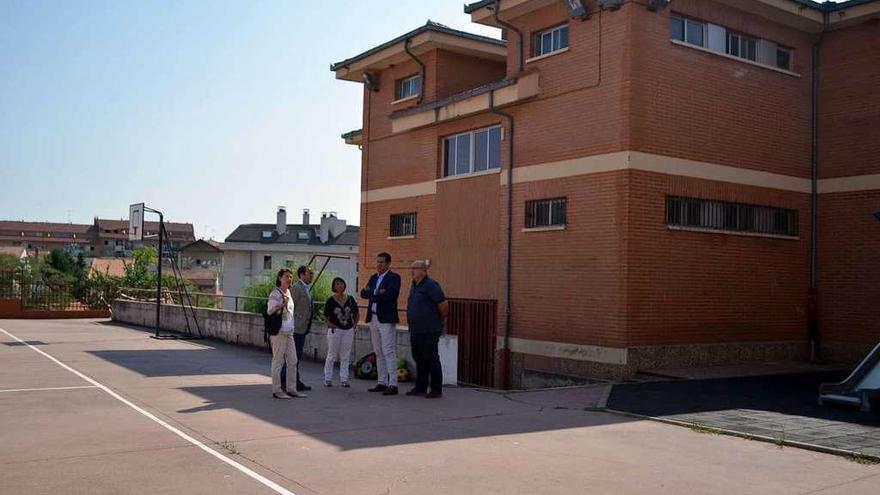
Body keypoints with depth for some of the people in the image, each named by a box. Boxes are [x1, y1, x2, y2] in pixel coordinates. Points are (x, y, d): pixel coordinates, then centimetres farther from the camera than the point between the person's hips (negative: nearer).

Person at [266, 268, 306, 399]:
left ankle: (291, 389, 16)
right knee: (278, 361, -3)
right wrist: (282, 305, -27)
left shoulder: (288, 292, 15)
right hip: (279, 332, -9)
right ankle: (277, 390, 4)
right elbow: (270, 311, -16)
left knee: (293, 361, 9)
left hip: (289, 332, 9)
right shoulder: (275, 294, -10)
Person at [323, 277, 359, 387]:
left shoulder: (350, 299, 3)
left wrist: (354, 324, 6)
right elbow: (326, 316, -1)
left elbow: (356, 314, 14)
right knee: (332, 355, 3)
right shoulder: (330, 301, -5)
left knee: (345, 356, 6)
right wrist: (330, 324, -14)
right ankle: (327, 379, 11)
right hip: (335, 330, -3)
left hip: (348, 330, 3)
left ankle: (344, 379, 13)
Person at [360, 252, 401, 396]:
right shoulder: (374, 277, 16)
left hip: (386, 319, -8)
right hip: (373, 318, 8)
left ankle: (392, 385, -7)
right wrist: (377, 293, -11)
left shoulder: (394, 277, -6)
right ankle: (382, 383, 17)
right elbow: (363, 293, 5)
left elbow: (389, 295, -21)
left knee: (389, 352, -8)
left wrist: (372, 295, -8)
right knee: (379, 353, 11)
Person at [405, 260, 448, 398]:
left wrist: (442, 319, -3)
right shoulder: (414, 286, 14)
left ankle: (436, 389, 3)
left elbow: (443, 304, -16)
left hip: (429, 331, -9)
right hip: (415, 330, 9)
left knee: (431, 359, -3)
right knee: (419, 360, 14)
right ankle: (420, 388, 23)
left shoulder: (430, 285, -15)